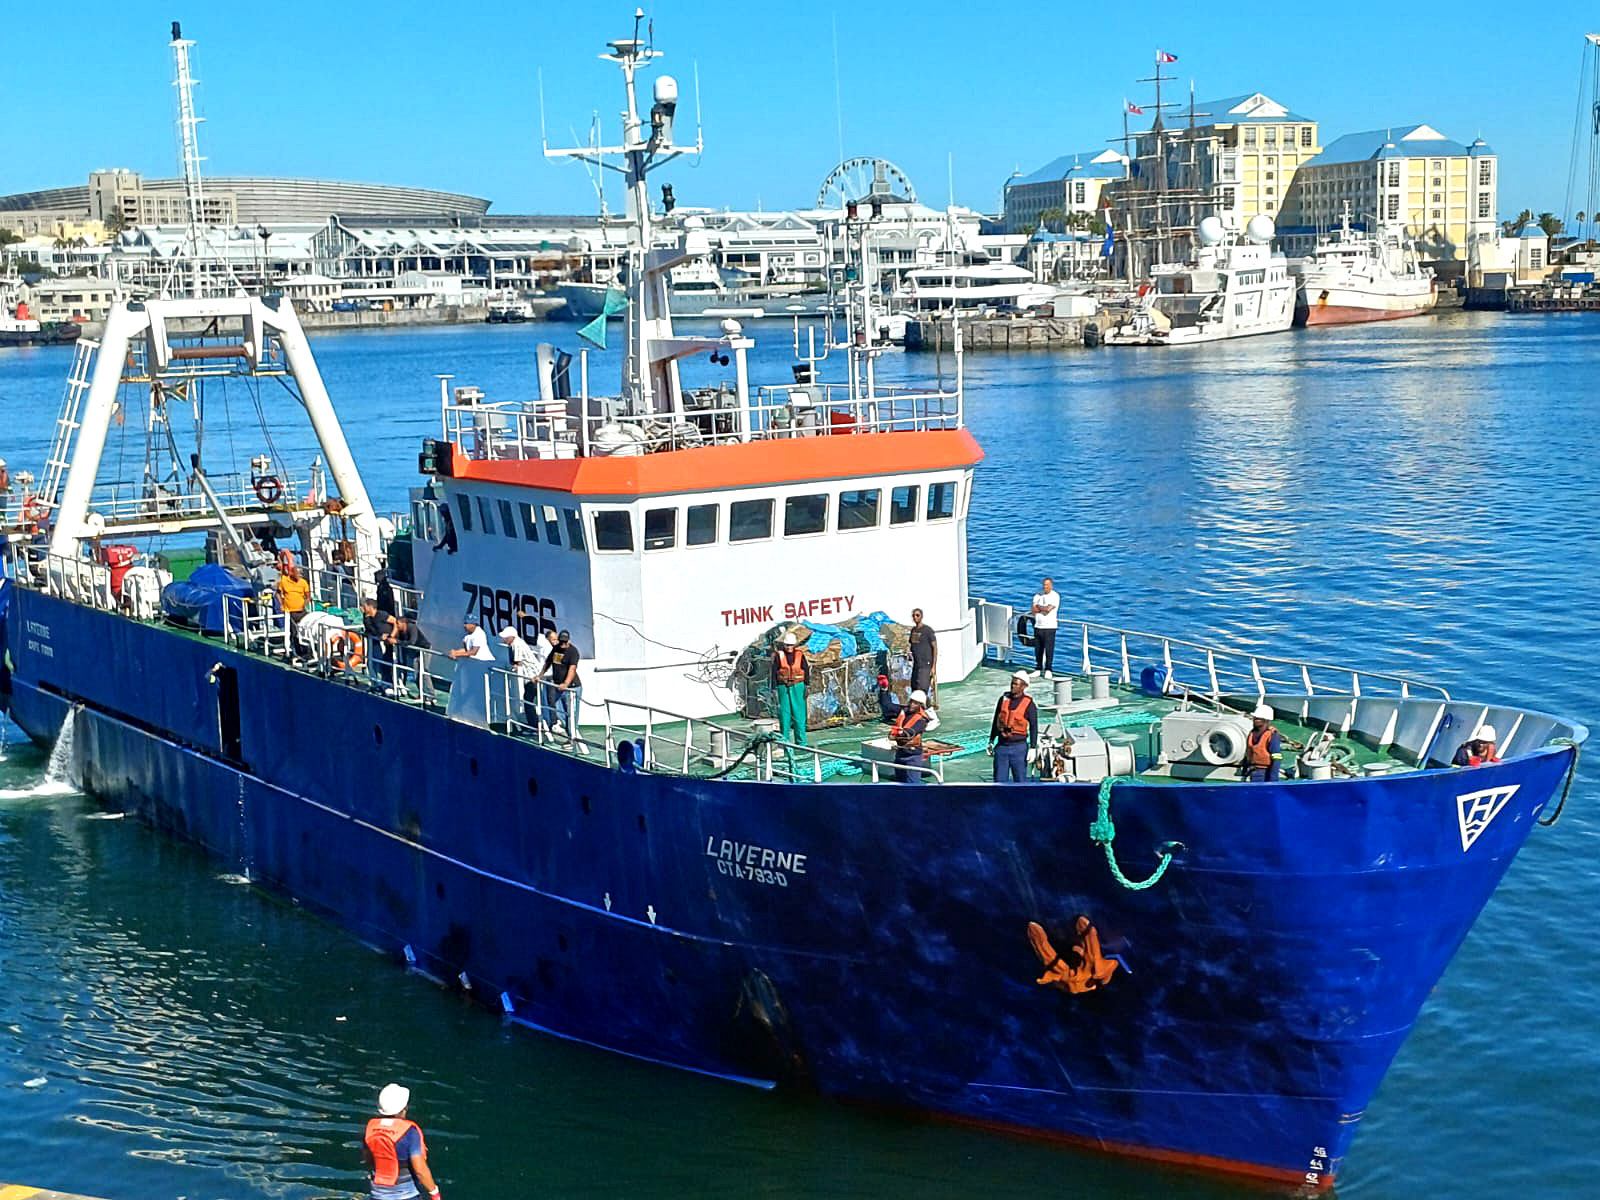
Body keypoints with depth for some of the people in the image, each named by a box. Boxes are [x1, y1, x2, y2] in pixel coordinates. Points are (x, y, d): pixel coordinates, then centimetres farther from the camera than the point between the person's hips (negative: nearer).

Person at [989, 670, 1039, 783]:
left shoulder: (1029, 705, -5)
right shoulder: (1003, 699, 7)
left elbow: (1034, 728, -3)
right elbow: (996, 722, 16)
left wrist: (1033, 748, -9)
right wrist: (991, 742, 17)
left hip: (1019, 748, -4)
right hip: (1001, 747, 4)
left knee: (1020, 780, 0)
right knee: (1000, 779, 4)